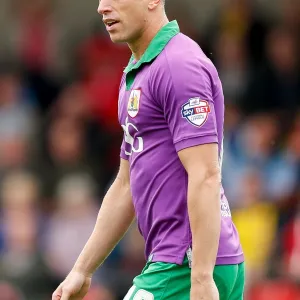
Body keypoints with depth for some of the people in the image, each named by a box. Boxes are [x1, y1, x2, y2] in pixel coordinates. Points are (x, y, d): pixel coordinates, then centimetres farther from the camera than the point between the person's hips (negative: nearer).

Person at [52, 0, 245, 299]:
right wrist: (82, 270, 23)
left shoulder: (178, 65, -13)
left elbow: (205, 176, -20)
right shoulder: (136, 74, 19)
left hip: (189, 267, -10)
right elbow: (126, 185, 24)